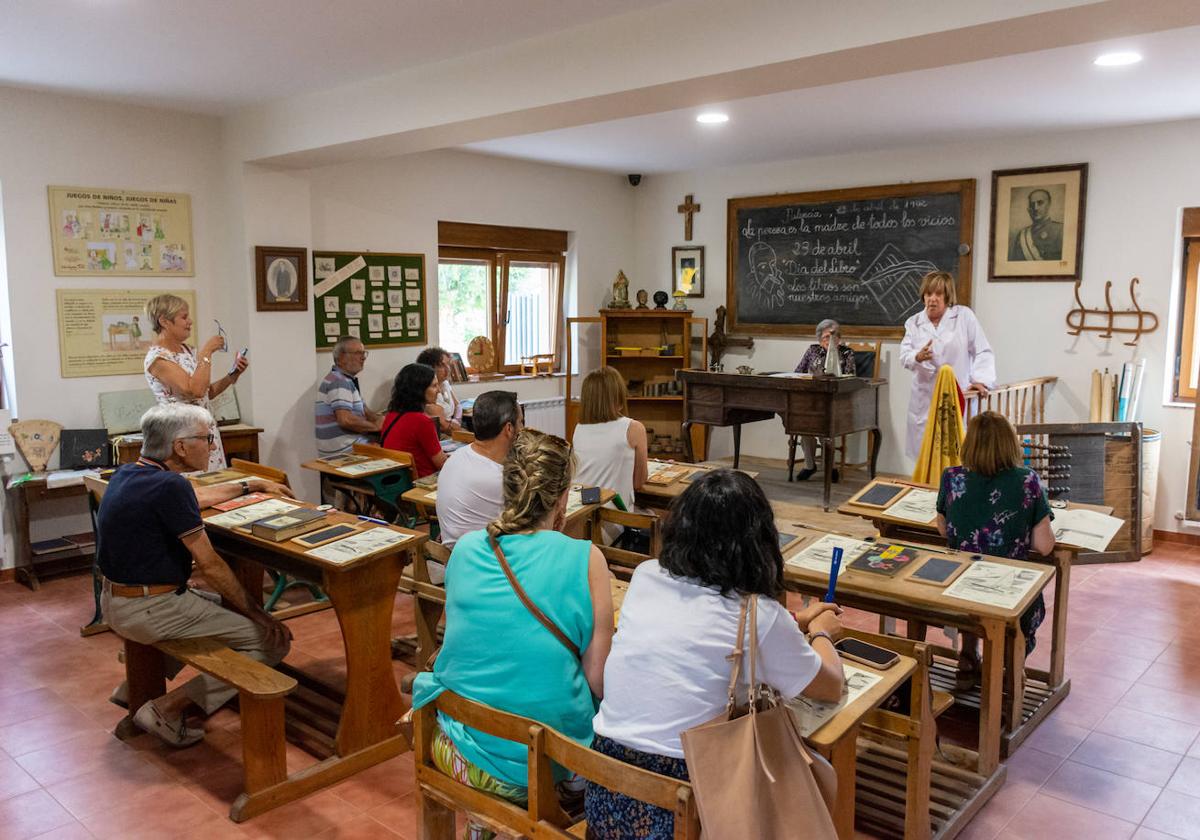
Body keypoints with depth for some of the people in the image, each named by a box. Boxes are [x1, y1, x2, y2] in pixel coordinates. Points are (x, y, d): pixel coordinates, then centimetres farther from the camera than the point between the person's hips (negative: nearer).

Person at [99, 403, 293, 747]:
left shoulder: (129, 474, 6)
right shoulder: (169, 486, -22)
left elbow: (196, 497, 25)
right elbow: (208, 564, -19)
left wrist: (252, 485, 32)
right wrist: (256, 612, -9)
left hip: (115, 602, 10)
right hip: (150, 611, -10)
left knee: (221, 605, 32)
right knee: (272, 640, -7)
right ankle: (168, 708, -5)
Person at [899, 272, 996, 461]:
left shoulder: (964, 316, 3)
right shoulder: (914, 323, 10)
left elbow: (983, 352, 0)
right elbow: (904, 356, -1)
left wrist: (980, 380, -15)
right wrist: (918, 357, -24)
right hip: (925, 401, 2)